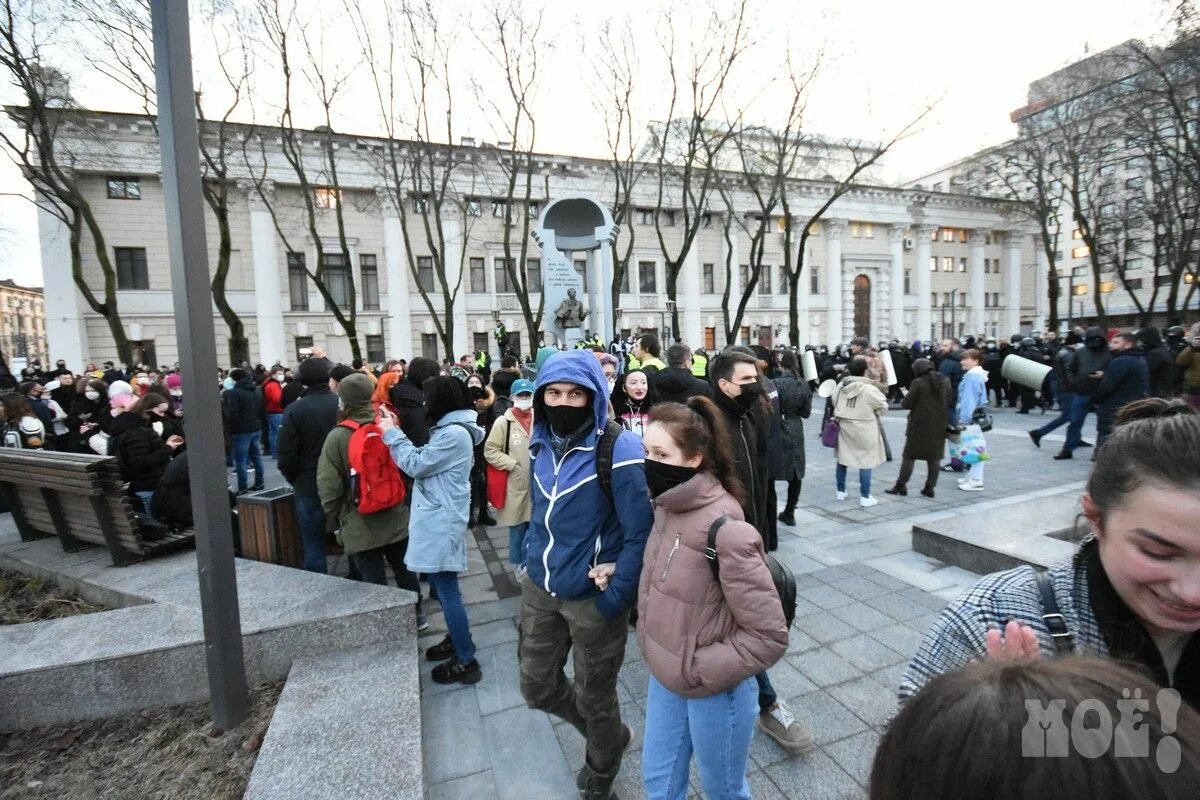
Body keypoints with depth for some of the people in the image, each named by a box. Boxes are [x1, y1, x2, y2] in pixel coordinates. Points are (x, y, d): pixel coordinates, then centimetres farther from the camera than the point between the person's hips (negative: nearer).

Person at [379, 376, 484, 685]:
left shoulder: (454, 434, -21)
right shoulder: (451, 430, 12)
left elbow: (415, 464, -17)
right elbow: (423, 460, 12)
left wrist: (392, 433, -6)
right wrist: (396, 430, 7)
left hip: (442, 523, -10)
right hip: (437, 519, 10)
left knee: (447, 591, -1)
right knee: (440, 586, 21)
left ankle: (466, 661, 11)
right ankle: (457, 639, 37)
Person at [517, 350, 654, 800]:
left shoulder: (619, 450, -23)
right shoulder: (541, 444, -1)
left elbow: (641, 534, -20)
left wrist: (615, 600, -18)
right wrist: (533, 559, 11)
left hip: (592, 597, -6)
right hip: (539, 589, 6)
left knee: (594, 699, 16)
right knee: (537, 688, 21)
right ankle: (609, 737, 50)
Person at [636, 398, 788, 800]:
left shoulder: (724, 529, -29)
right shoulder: (666, 506, -6)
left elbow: (769, 636, -24)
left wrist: (699, 670, -19)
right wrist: (655, 646, 3)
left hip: (713, 692, -6)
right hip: (663, 678, 6)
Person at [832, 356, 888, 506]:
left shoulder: (841, 385, -3)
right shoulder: (869, 389, -17)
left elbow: (834, 402, 10)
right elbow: (883, 407, -6)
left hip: (843, 426, 5)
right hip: (863, 429, -5)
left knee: (843, 458, 16)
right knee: (865, 461, 4)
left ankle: (841, 491, 25)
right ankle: (865, 497, 7)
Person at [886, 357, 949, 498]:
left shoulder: (918, 382, -14)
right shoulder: (945, 381, 4)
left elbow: (907, 404, -14)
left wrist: (905, 398, 6)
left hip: (920, 425, -5)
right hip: (939, 426, 5)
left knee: (909, 455, 4)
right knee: (934, 457, 11)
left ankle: (901, 485, 6)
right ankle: (930, 487, 13)